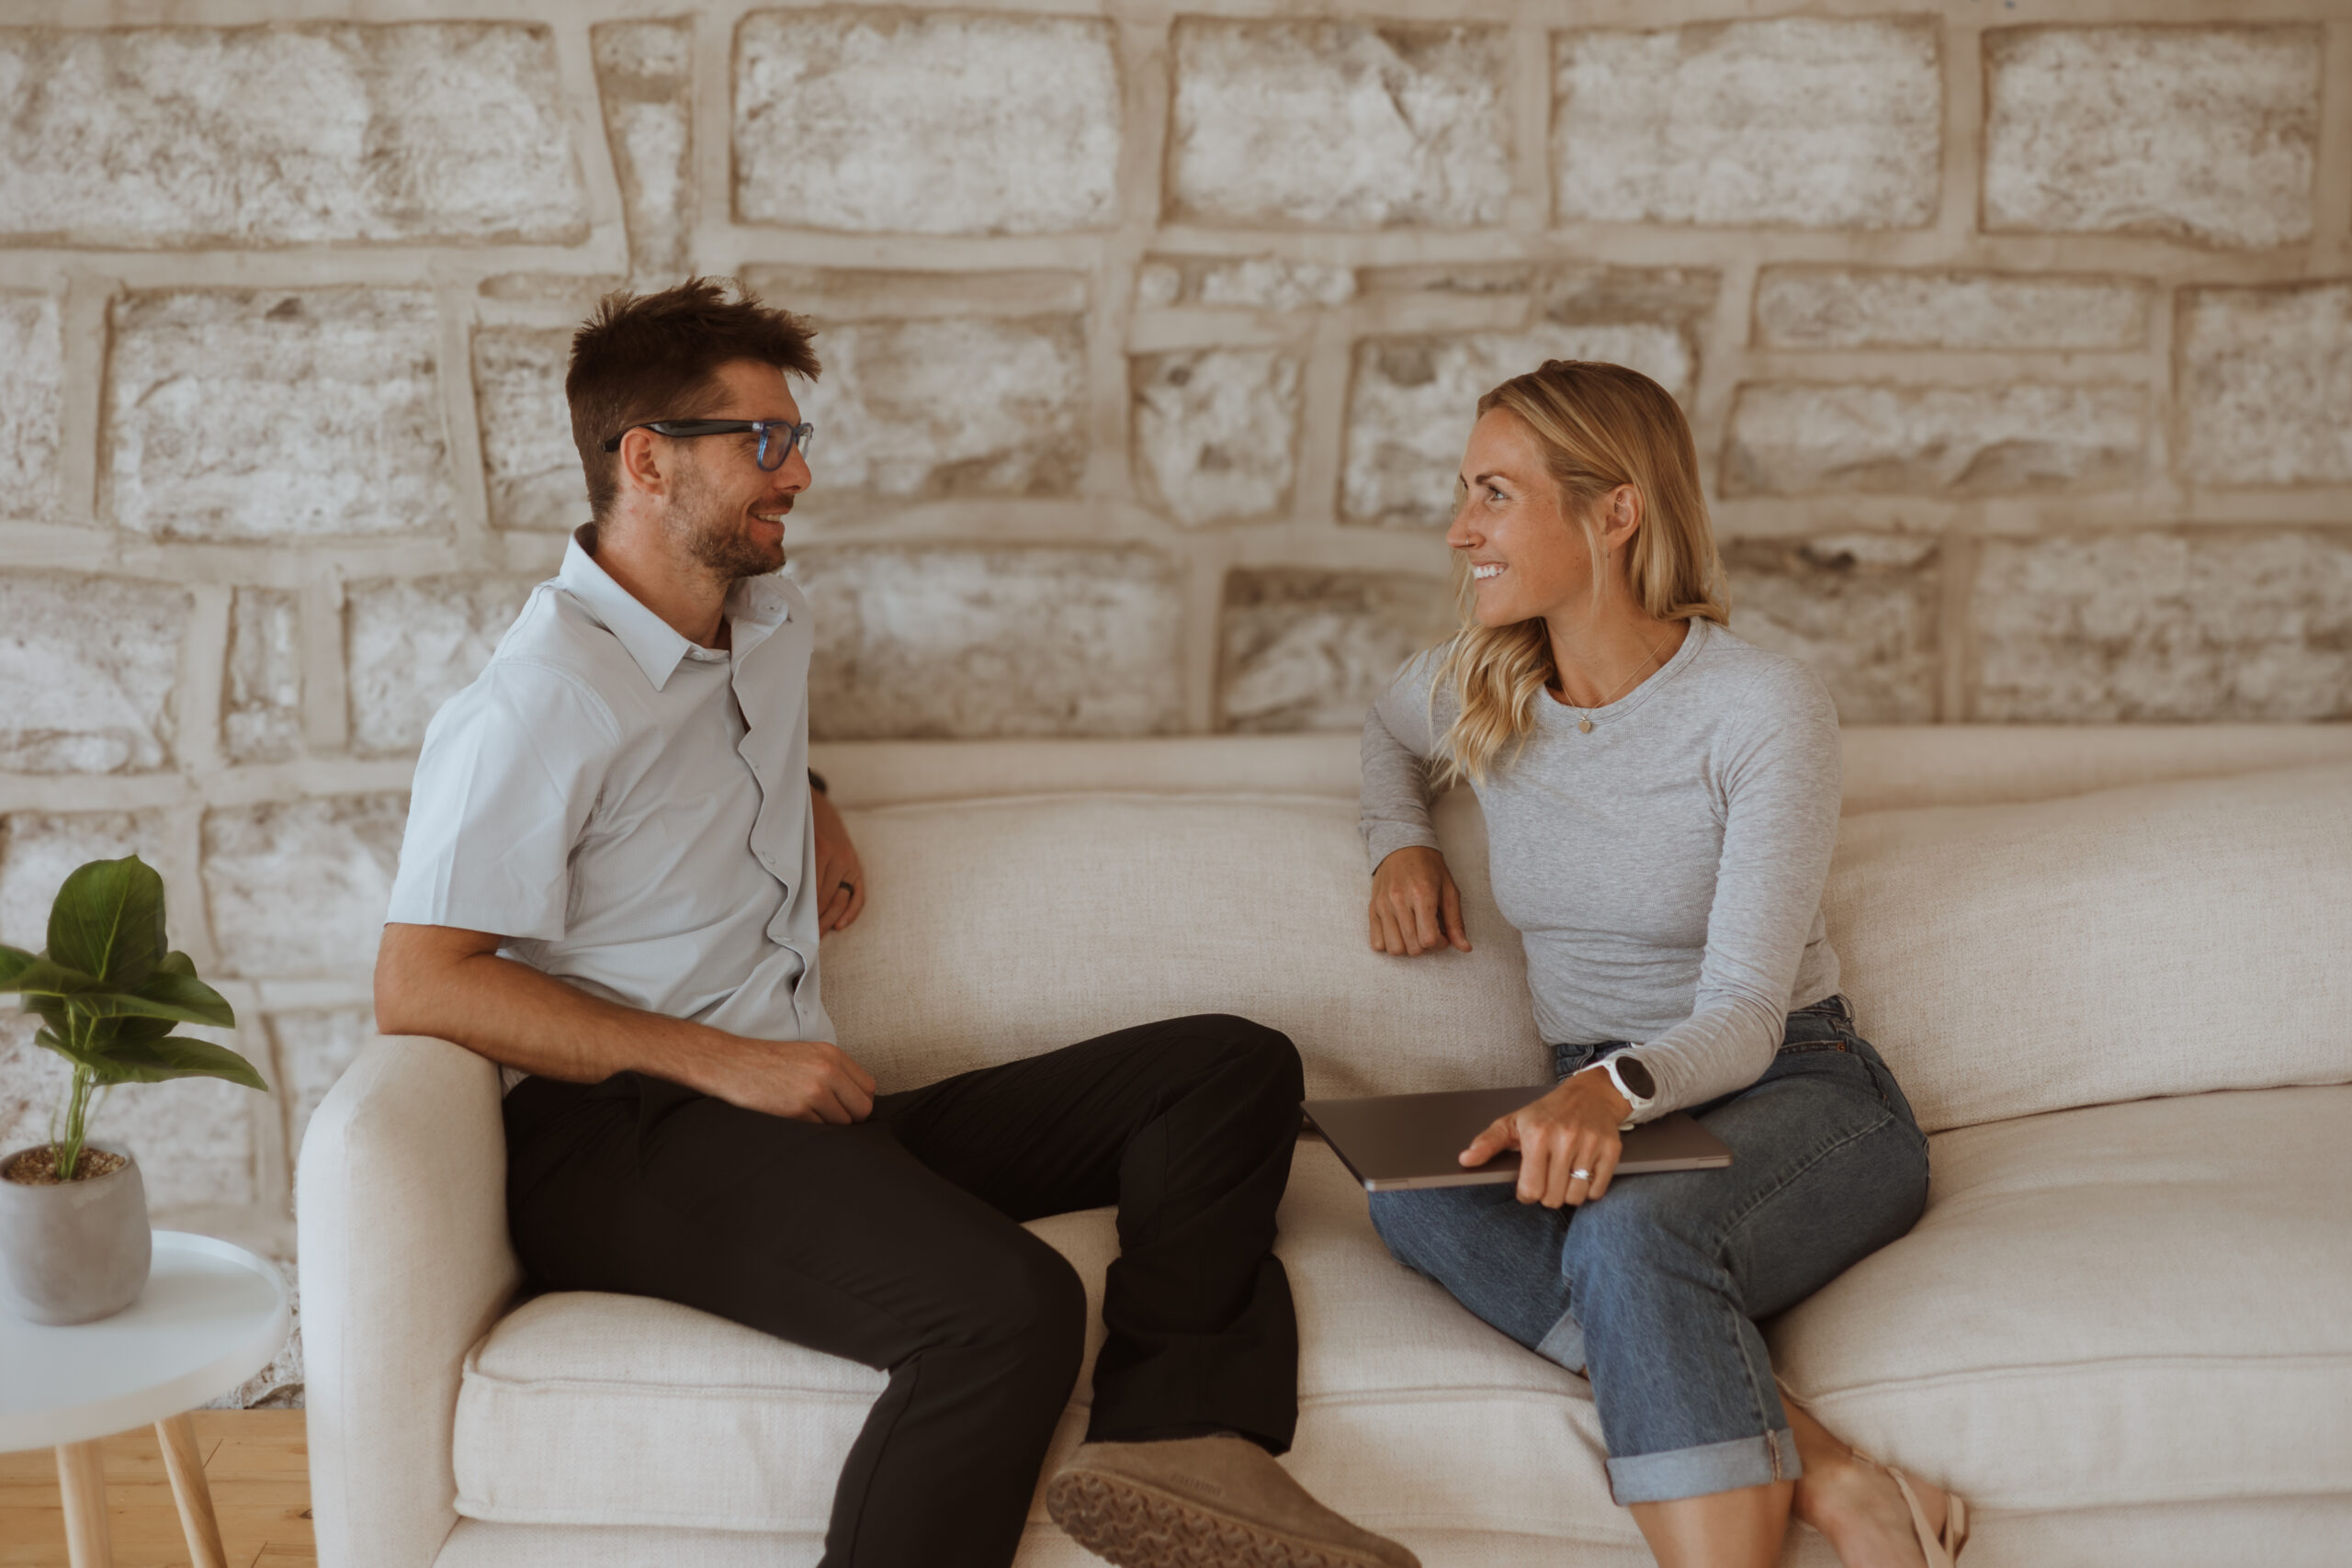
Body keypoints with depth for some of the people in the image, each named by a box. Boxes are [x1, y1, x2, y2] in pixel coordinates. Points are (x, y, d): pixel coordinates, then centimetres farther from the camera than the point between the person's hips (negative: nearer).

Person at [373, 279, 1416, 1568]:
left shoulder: (773, 622, 17)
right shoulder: (540, 703, -9)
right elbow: (417, 988, -15)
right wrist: (726, 1062, -17)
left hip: (802, 1112, 9)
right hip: (619, 1138, -9)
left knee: (1235, 1069, -4)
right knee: (1006, 1306, -35)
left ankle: (1171, 1433, -25)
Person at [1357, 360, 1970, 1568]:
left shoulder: (1765, 707, -13)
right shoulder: (1479, 688, 4)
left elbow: (1744, 1014, -18)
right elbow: (1388, 730, 32)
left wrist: (1619, 1085, -39)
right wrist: (1398, 841, 10)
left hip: (1796, 1096, -5)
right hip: (1600, 1105, 5)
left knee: (1632, 1234, -40)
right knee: (1410, 1199, -32)